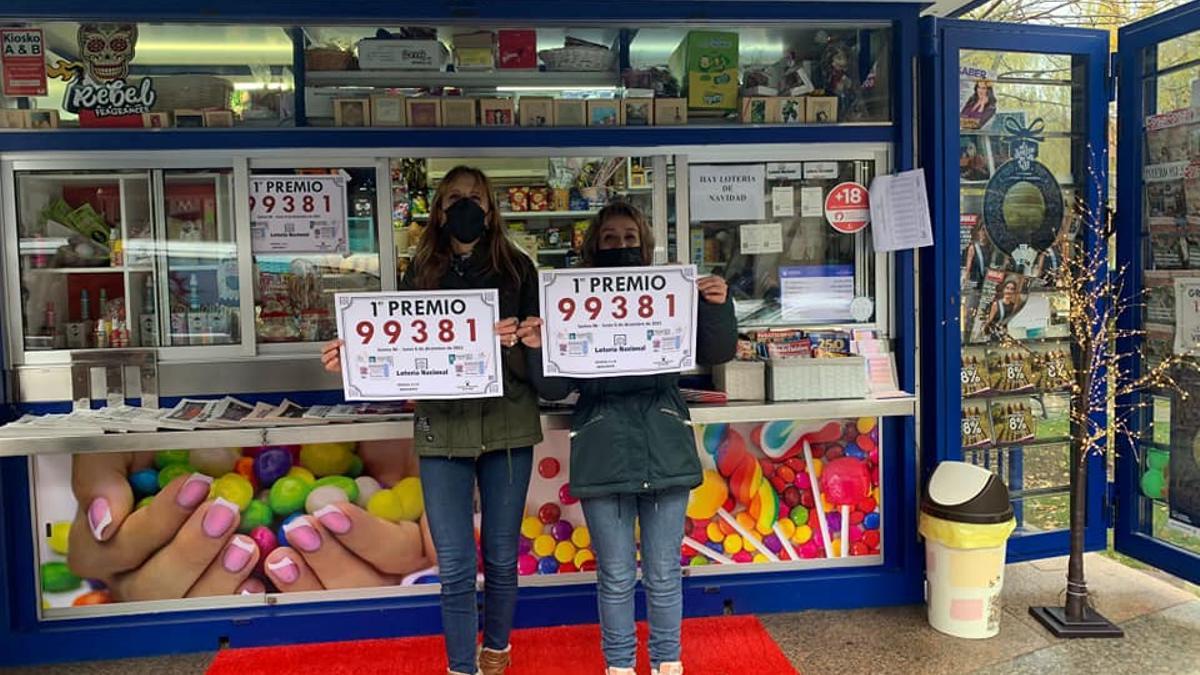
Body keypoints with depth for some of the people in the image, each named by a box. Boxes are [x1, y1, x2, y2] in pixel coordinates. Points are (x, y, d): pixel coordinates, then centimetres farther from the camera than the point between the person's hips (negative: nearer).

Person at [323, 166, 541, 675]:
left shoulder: (516, 268, 3)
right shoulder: (420, 274, 8)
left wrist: (515, 342, -21)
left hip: (507, 428, 0)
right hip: (442, 433, 0)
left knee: (501, 558, 13)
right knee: (454, 568, 2)